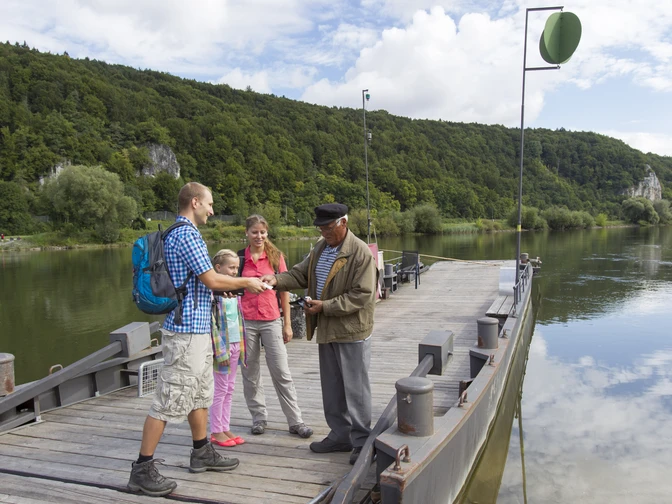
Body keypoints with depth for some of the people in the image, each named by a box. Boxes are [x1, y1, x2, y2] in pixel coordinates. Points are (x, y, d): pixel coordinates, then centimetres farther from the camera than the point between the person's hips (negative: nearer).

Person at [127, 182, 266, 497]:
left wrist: (239, 285, 13)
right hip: (187, 332, -11)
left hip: (197, 330, 11)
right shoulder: (186, 235, -18)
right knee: (169, 400, -4)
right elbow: (211, 280, -16)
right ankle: (142, 470, 6)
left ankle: (202, 453, 32)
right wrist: (246, 283, -2)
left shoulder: (180, 233, 14)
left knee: (200, 394, 19)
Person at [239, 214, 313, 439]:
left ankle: (295, 421, 8)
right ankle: (259, 418, 24)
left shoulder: (276, 256, 3)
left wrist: (287, 324, 3)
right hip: (245, 322, 1)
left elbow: (284, 290, 5)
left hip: (271, 321, -1)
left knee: (282, 373, 0)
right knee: (250, 374, 9)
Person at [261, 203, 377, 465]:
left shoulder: (361, 253, -17)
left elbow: (361, 296, -21)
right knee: (332, 387, 17)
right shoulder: (321, 247, 9)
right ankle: (341, 435, 32)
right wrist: (277, 279, -10)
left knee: (355, 388, 2)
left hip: (352, 332, -8)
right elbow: (302, 273, 10)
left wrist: (325, 306, -22)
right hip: (327, 330, 8)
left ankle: (361, 441, 16)